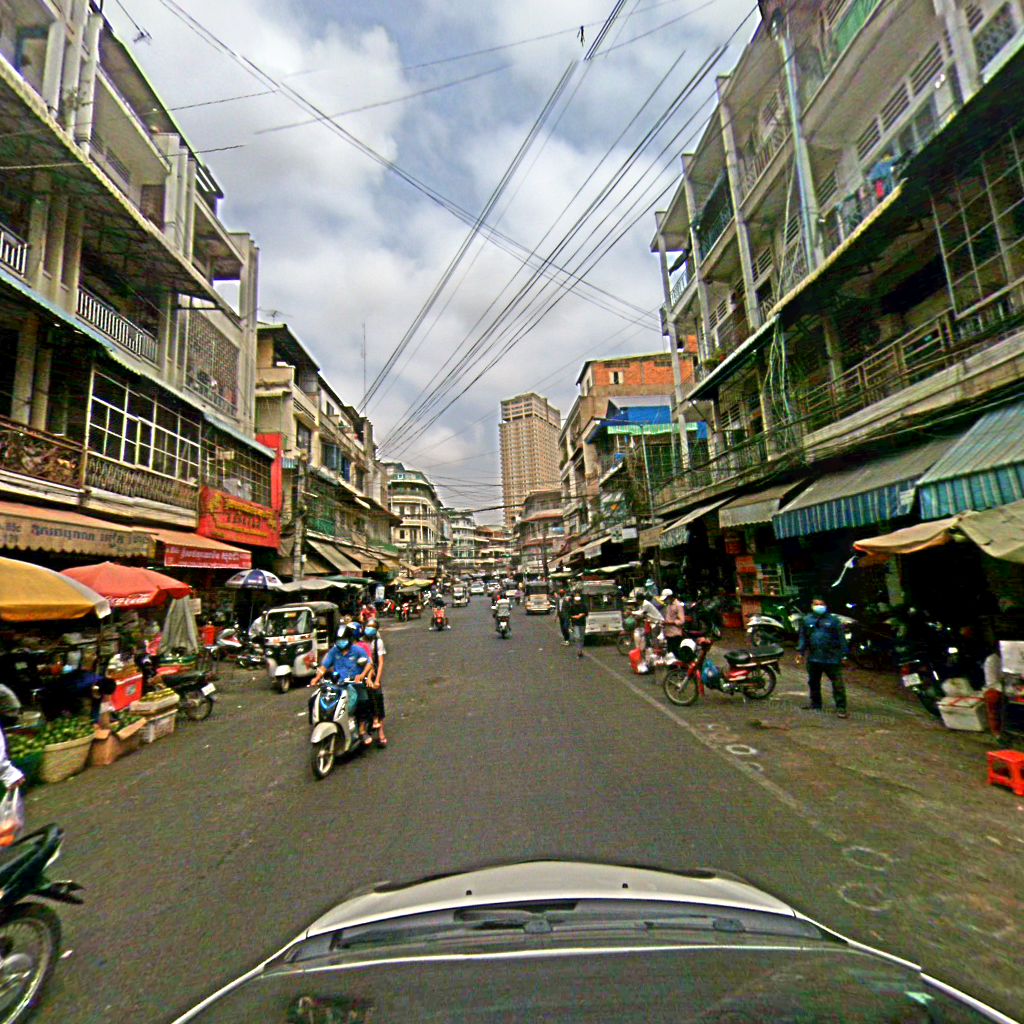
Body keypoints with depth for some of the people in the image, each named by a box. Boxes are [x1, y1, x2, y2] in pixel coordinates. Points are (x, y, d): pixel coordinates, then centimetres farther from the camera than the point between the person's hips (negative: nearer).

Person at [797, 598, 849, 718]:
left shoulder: (833, 620, 0)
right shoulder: (807, 620, 9)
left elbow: (841, 638, 0)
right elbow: (802, 637, 11)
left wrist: (843, 654, -4)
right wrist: (800, 651, 4)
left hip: (831, 658, -4)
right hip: (813, 658, 4)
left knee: (837, 683, -5)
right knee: (813, 682, 15)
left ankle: (841, 707, 2)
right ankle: (815, 703, 30)